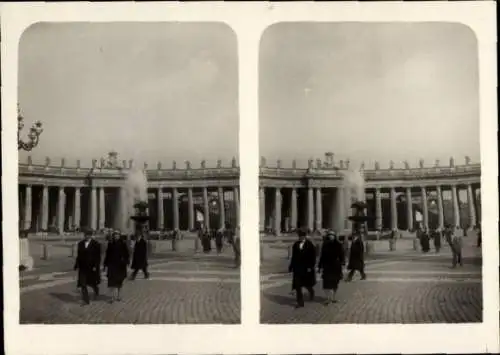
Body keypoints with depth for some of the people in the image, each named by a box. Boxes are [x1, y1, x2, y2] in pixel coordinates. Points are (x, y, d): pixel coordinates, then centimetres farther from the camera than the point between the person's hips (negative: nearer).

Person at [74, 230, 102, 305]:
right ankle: (86, 300, 1)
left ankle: (96, 290, 44)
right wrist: (76, 265, 8)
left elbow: (98, 257, -8)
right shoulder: (80, 244, 6)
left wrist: (96, 266, -14)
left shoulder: (96, 244, -7)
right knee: (83, 284, -4)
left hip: (92, 267, -3)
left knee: (92, 283, 11)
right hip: (83, 267, 3)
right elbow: (78, 256, 10)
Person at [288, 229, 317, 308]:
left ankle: (311, 292, 43)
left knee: (307, 284, 8)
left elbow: (313, 257, -8)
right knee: (297, 285, -1)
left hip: (307, 268, -4)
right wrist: (291, 266, 9)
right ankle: (300, 302, 5)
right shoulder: (296, 244, 7)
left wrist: (310, 267, -15)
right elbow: (293, 256, 11)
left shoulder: (310, 245, -6)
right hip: (298, 268, 4)